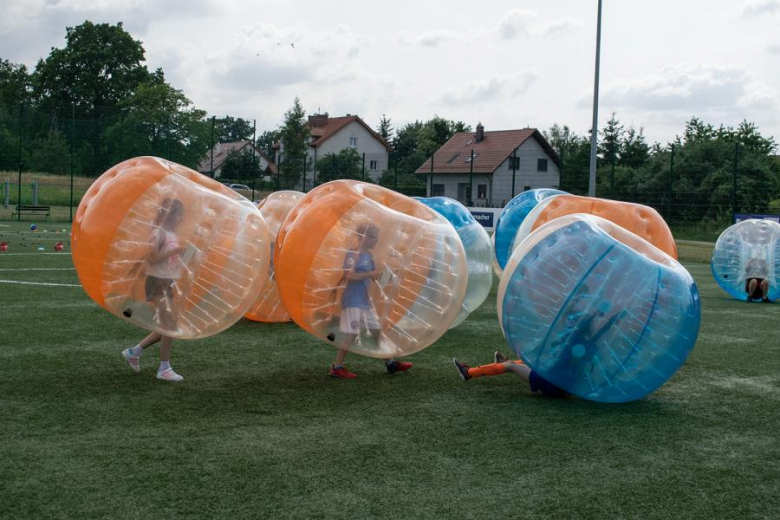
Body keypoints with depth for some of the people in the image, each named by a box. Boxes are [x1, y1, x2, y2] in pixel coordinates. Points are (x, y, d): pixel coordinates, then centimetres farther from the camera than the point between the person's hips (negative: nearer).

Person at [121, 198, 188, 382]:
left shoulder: (172, 234, 12)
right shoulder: (159, 232, -15)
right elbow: (151, 258, -21)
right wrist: (174, 251, -23)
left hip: (168, 284, 9)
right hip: (158, 283, -9)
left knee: (167, 327, 12)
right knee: (170, 326, -9)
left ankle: (133, 352, 25)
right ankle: (164, 369, 1)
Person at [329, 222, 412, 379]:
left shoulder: (368, 255, 11)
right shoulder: (352, 254, -14)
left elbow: (374, 276, 13)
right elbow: (349, 275, -25)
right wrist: (371, 273, -21)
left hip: (365, 300, 9)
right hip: (353, 300, -9)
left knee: (377, 330, 14)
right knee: (351, 334, -8)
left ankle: (390, 363, 23)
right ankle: (336, 368, -1)